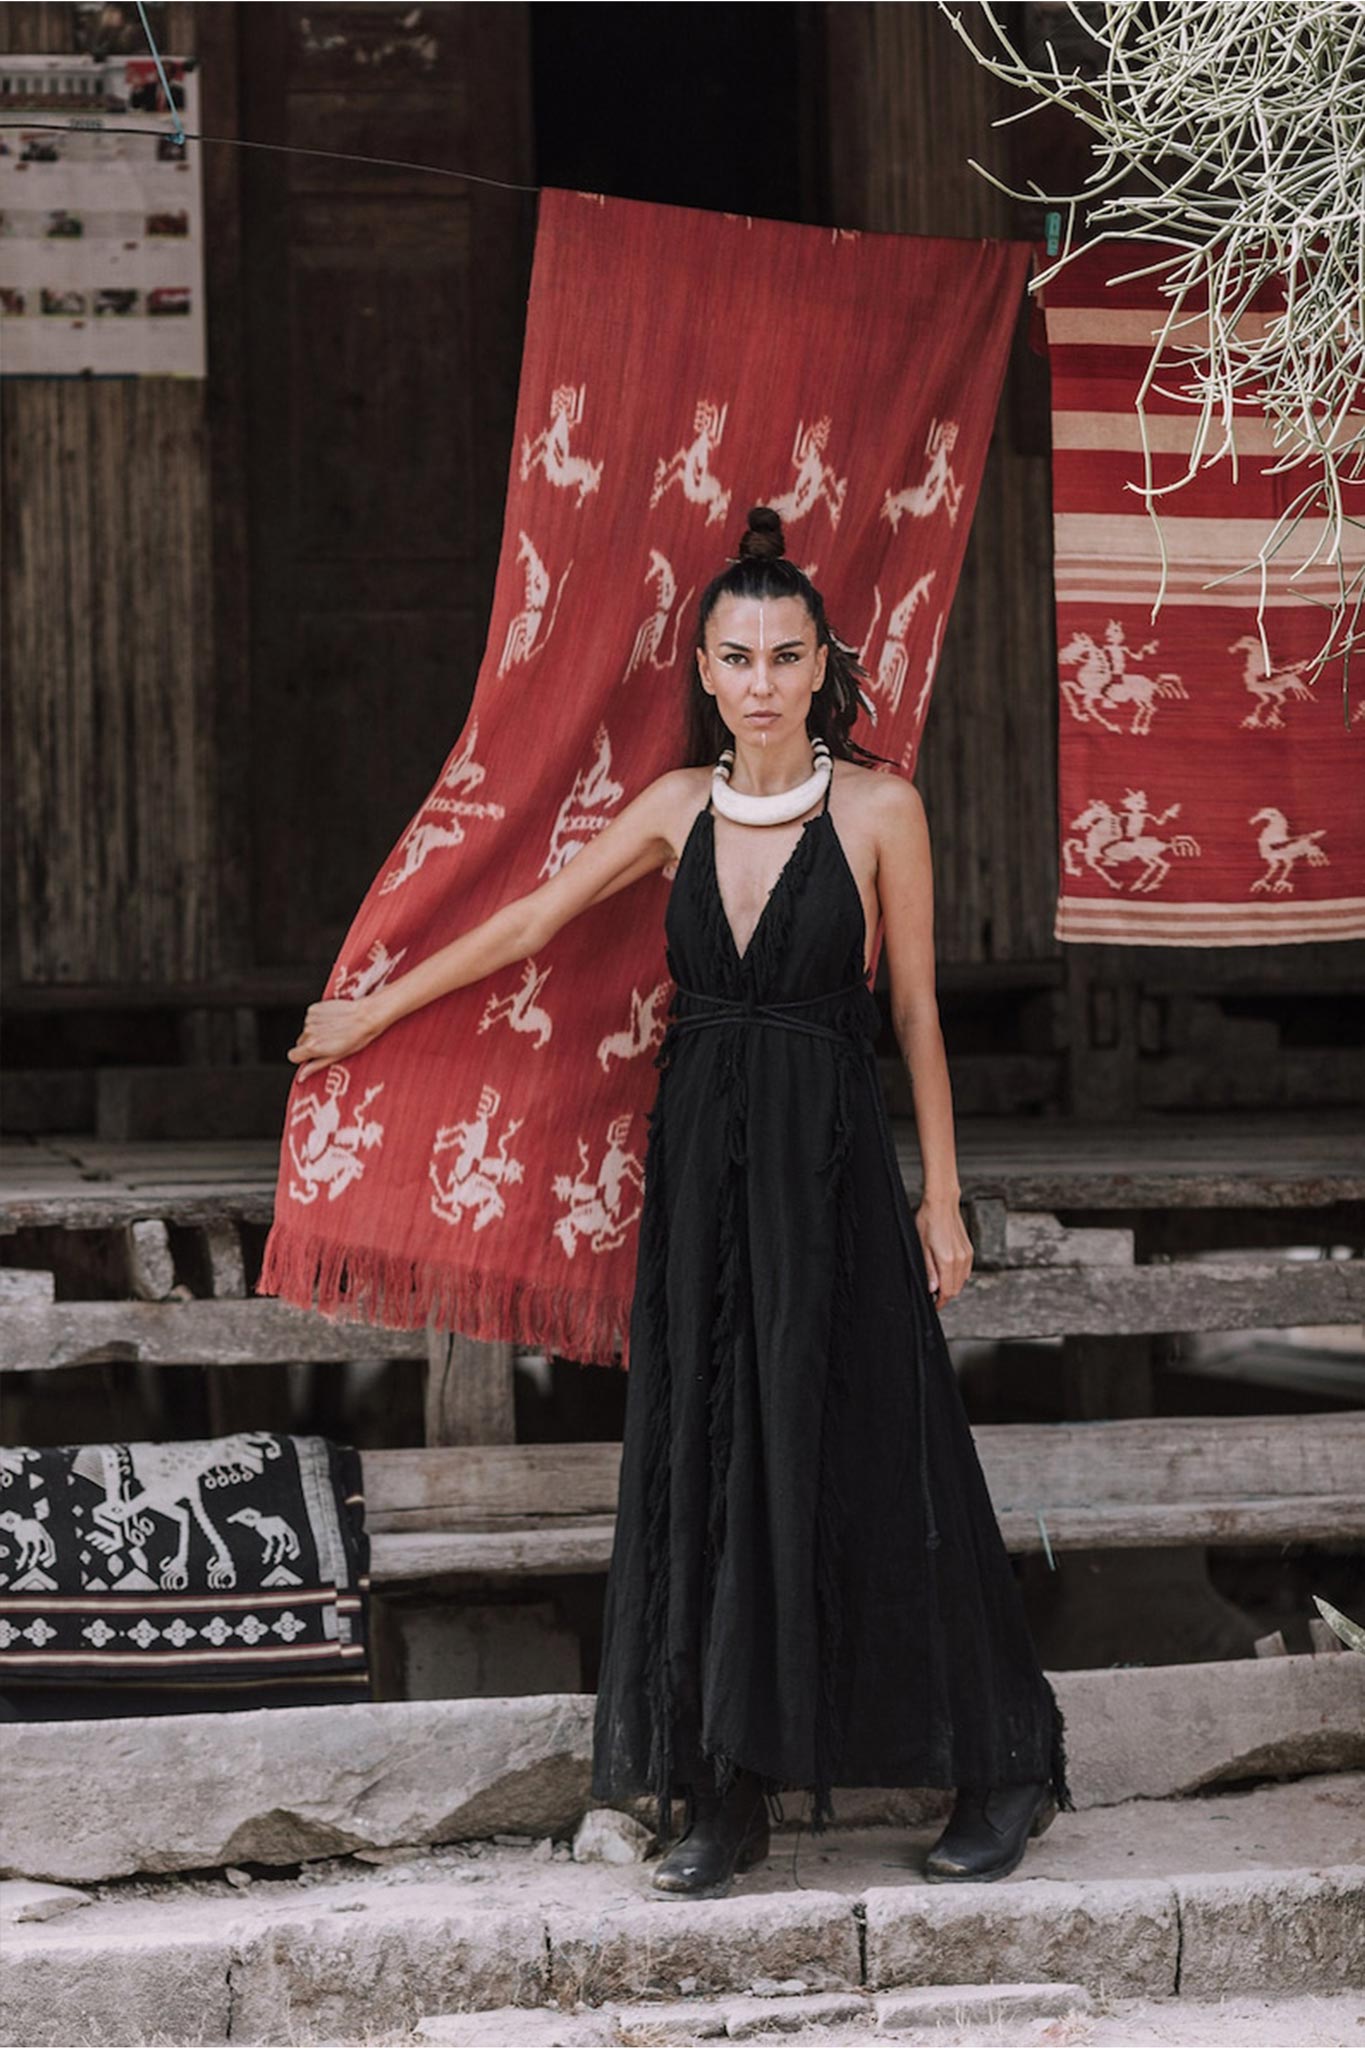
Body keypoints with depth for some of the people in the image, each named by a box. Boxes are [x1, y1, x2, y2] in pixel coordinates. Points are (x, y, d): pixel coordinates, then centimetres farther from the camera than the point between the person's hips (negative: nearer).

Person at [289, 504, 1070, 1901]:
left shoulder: (878, 808, -5)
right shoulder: (678, 807, 5)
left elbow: (915, 1012, -1)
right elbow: (528, 922, 14)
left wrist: (941, 1198, 0)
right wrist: (373, 1012, 18)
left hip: (827, 1168, -4)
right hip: (700, 1163, 4)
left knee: (861, 1462, -1)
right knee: (704, 1464, 3)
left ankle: (1004, 1769, 12)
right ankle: (725, 1796, 10)